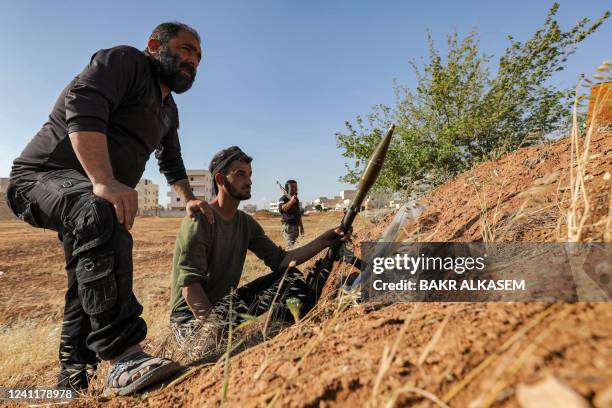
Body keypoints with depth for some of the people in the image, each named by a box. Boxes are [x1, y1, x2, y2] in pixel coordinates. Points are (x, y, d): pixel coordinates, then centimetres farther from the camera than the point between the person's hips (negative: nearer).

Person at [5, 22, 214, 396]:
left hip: (92, 193, 9)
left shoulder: (169, 110, 16)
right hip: (42, 176, -9)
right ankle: (123, 356, -43)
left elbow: (172, 163, 27)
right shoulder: (125, 60, -10)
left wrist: (189, 199, 17)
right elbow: (82, 106, -29)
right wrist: (104, 180, -41)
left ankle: (72, 381, 28)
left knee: (92, 289, 11)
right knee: (100, 212, -41)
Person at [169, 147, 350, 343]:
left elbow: (280, 260, -2)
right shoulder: (200, 220, -18)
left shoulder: (246, 223, 5)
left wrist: (326, 240, -10)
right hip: (191, 317, -6)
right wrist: (215, 329, -32)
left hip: (226, 305, 6)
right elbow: (189, 286, -22)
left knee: (290, 277, -11)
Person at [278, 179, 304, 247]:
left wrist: (301, 226, 21)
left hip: (295, 226, 8)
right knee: (291, 245, -14)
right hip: (288, 226, -8)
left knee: (295, 244, 12)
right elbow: (282, 209, -30)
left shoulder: (296, 199, 15)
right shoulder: (283, 199, -9)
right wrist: (291, 201, -35)